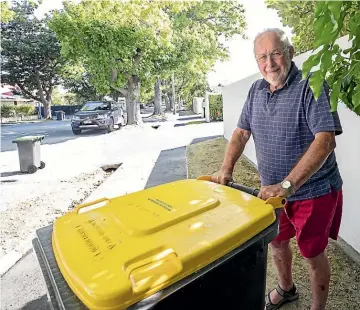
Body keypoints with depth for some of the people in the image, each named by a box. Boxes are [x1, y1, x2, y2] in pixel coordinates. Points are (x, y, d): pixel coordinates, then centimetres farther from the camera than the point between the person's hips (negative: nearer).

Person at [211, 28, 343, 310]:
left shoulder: (310, 87, -17)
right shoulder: (256, 90, 3)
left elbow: (325, 140, -26)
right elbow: (242, 132, 4)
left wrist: (287, 185, -33)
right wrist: (226, 170, -10)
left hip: (312, 191, -6)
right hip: (273, 190, 6)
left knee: (313, 253, 11)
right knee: (276, 242, 22)